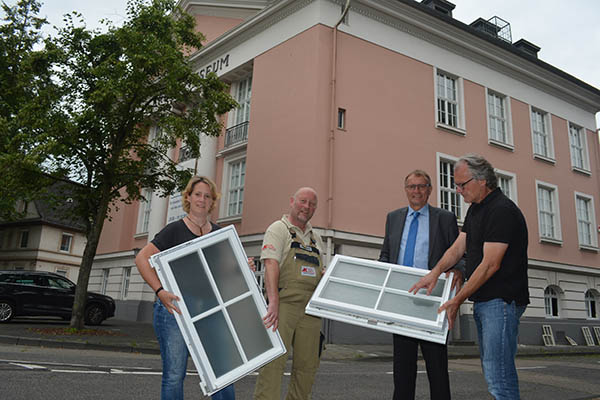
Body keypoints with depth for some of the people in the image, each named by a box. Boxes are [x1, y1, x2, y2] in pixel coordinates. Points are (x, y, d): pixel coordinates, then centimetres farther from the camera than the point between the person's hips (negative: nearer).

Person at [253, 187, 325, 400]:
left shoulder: (316, 238, 23)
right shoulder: (278, 229, 2)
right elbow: (271, 264, -12)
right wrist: (274, 301, -23)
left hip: (310, 307, 6)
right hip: (284, 304, -6)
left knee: (307, 365, 8)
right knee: (274, 360, -11)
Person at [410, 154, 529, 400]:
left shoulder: (502, 210, -16)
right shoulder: (476, 209, 15)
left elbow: (490, 264, -19)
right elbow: (458, 247, 14)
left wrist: (457, 300, -16)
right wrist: (436, 272, -3)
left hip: (501, 301, -10)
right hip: (483, 301, 10)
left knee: (499, 376, -8)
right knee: (492, 373, 15)